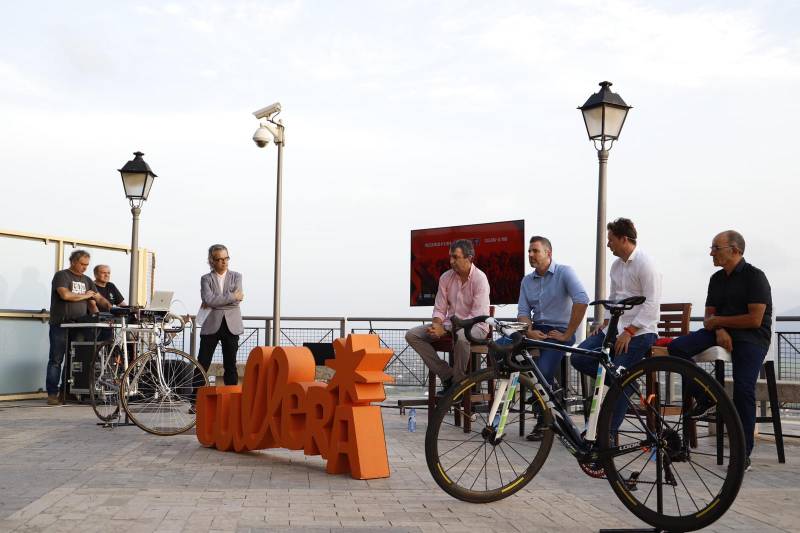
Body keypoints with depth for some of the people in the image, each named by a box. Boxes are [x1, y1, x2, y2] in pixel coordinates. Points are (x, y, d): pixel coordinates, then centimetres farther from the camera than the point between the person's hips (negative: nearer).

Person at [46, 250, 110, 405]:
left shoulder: (87, 280, 18)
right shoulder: (62, 275, -1)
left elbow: (98, 298, 13)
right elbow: (65, 295, -17)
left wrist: (111, 308, -5)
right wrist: (85, 295, -4)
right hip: (61, 325, -6)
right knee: (56, 360, -3)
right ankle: (52, 394, -1)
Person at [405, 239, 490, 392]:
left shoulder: (479, 279, -14)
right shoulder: (446, 278, 3)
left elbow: (477, 316, -19)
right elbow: (439, 309, 7)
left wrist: (446, 330, -23)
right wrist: (437, 325, -17)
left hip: (475, 326, -6)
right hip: (449, 324, 6)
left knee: (461, 337, -42)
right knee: (412, 335, -10)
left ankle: (458, 383, -19)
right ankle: (447, 375, -10)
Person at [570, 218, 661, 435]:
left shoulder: (645, 264, -12)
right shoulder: (617, 265, 14)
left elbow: (652, 304, -17)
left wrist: (629, 332, -20)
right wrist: (606, 322, 6)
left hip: (639, 332, -8)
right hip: (615, 328, 8)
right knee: (579, 358, -7)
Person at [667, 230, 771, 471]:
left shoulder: (754, 277, -8)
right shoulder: (717, 279, 14)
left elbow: (755, 319, -15)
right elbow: (709, 317, 13)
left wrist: (718, 321, -9)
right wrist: (719, 330, -11)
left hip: (751, 337, -7)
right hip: (722, 332, 7)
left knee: (743, 389, -26)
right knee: (676, 347, -16)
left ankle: (743, 454, -14)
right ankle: (704, 398, -2)